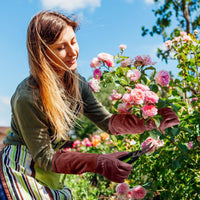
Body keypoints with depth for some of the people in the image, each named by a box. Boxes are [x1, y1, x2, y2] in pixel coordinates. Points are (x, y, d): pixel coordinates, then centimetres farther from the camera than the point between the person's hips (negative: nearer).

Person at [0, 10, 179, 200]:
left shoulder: (76, 83, -6)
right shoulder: (28, 97, -28)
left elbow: (106, 122, -3)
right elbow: (44, 157, -23)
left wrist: (150, 121, -18)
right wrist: (98, 163, -33)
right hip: (19, 172, -6)